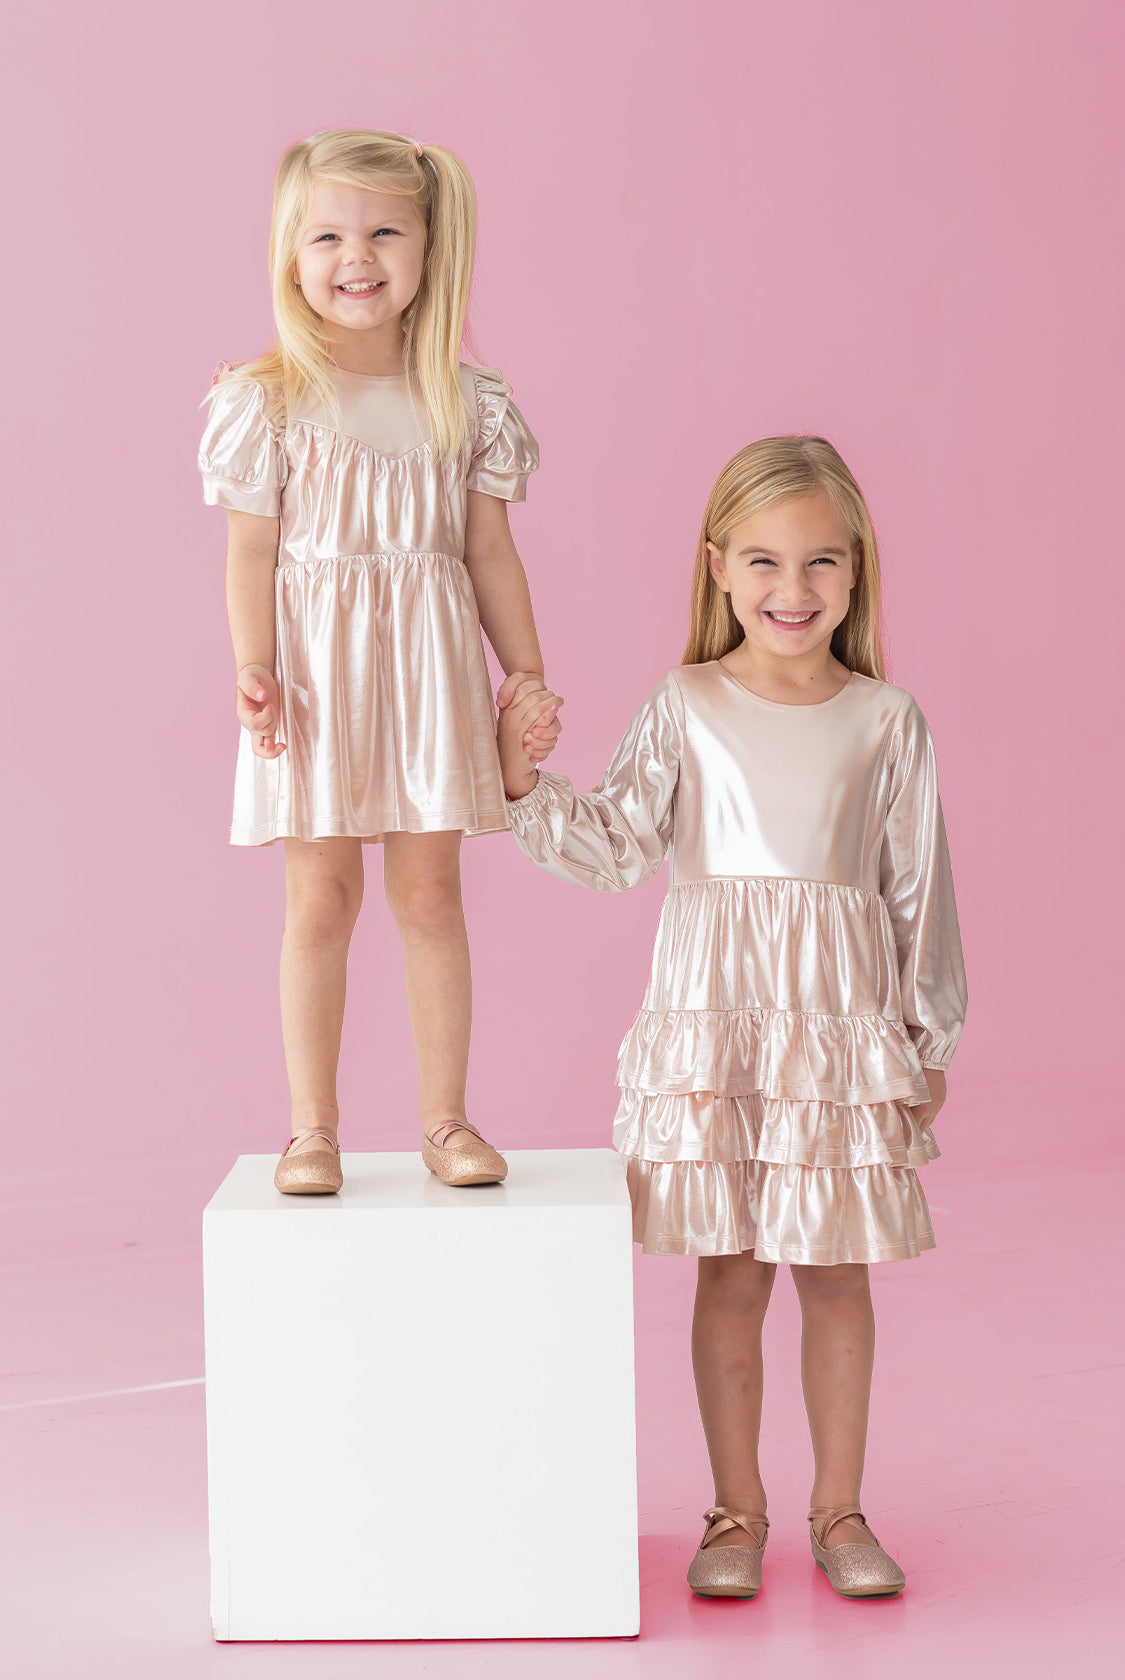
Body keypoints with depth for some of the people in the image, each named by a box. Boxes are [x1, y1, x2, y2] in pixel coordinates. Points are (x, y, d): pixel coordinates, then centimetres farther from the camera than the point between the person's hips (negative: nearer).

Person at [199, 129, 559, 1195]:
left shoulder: (465, 402, 5)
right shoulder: (269, 400, -3)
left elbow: (489, 553, 8)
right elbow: (251, 553, -4)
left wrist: (530, 677, 7)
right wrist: (255, 670, -16)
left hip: (427, 667, 2)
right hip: (317, 667, -2)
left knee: (430, 891, 6)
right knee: (320, 897, 3)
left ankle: (445, 1117, 16)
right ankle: (312, 1127, 13)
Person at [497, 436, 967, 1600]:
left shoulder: (886, 720, 2)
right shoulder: (685, 709, 0)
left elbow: (918, 889, 6)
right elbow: (614, 849, -4)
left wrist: (928, 1041, 7)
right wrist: (525, 780, -19)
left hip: (844, 1022, 1)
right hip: (714, 1017, 0)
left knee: (835, 1272, 8)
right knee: (730, 1273, 6)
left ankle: (838, 1510, 23)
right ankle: (736, 1513, 20)